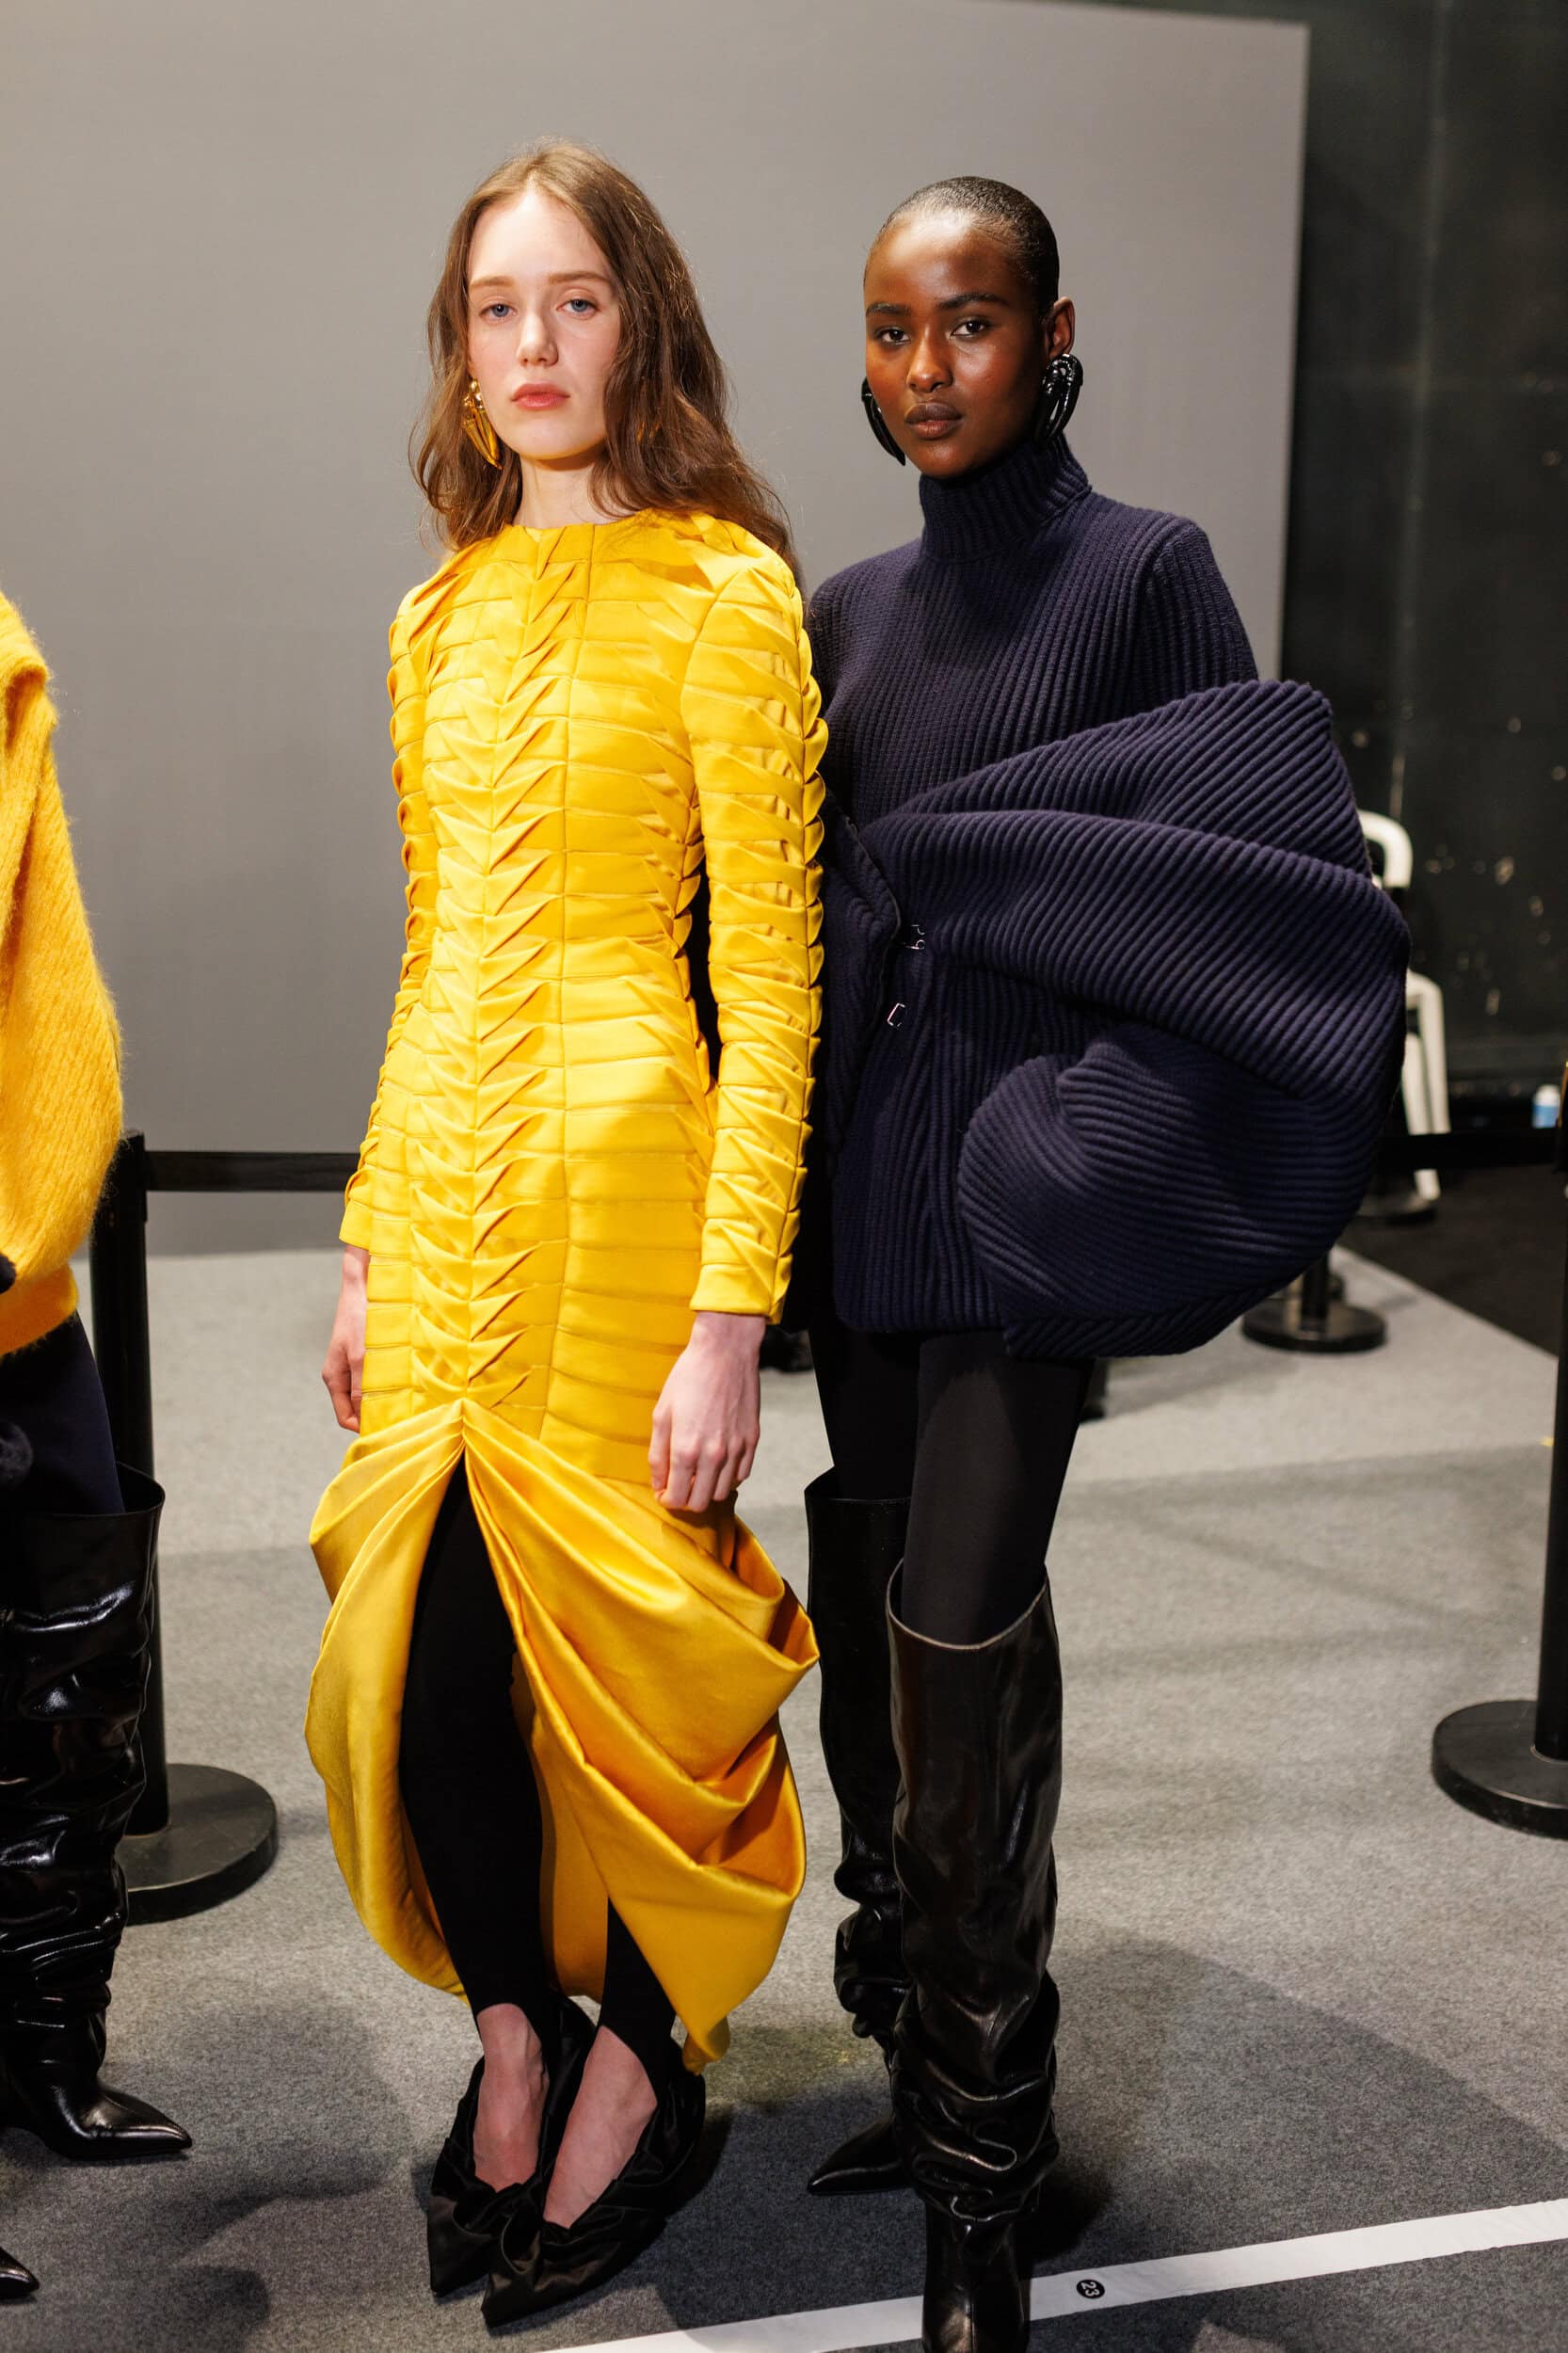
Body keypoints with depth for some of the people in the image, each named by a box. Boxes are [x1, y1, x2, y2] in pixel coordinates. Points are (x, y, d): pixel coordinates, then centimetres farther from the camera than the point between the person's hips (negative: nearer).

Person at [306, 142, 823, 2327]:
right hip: (441, 1183, 6)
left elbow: (771, 975, -11)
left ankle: (640, 2060, 29)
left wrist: (731, 1314, -16)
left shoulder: (720, 593, -7)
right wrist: (368, 1240, 14)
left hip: (622, 1172, -6)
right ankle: (514, 2036, 32)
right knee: (423, 1654, 8)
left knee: (618, 1651, 5)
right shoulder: (444, 613, 13)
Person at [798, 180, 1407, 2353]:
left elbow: (1251, 883, -8)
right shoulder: (851, 608, 13)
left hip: (1017, 1183, -6)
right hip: (860, 1180, 6)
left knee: (963, 1629, -8)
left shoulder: (1143, 570, -4)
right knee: (873, 1605, 9)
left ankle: (987, 2142, 9)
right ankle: (931, 2066, 24)